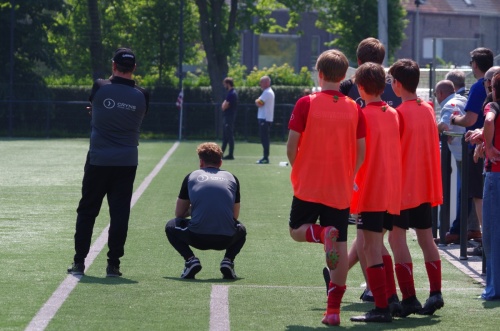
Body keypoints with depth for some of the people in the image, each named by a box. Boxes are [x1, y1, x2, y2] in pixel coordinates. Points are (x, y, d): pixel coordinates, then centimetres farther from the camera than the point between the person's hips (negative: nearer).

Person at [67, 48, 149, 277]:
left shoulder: (100, 88, -7)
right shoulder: (141, 96, -3)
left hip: (98, 161, -1)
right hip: (127, 161, 1)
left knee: (87, 211, 9)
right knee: (120, 213, 3)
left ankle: (79, 262, 9)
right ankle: (113, 264, 1)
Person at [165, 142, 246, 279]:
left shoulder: (191, 177, 15)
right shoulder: (232, 178, 18)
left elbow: (179, 213, 22)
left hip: (197, 238, -2)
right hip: (226, 240, 2)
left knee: (171, 226, 29)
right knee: (241, 230, 38)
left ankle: (190, 259, 3)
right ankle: (228, 260, 8)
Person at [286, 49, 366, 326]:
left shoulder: (306, 104, -6)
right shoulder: (354, 108, 0)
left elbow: (291, 146, -6)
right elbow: (361, 152, 3)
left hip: (308, 185, -2)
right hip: (340, 189, 2)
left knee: (297, 230, 17)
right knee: (341, 247, 5)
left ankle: (323, 234, -18)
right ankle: (333, 310, 0)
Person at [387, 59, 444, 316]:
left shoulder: (398, 114, -14)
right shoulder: (428, 110, 7)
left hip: (403, 186, -7)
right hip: (426, 185, 7)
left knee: (397, 238, -3)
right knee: (426, 237, 12)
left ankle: (409, 298, -8)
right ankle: (435, 293, 7)